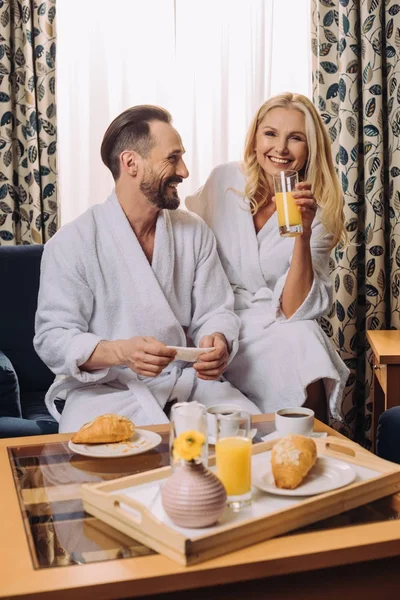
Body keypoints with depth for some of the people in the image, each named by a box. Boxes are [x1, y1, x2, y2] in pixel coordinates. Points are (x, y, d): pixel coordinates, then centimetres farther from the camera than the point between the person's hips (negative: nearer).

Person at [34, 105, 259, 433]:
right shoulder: (71, 243, -7)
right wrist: (120, 352, -29)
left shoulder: (195, 231, 6)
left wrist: (218, 342, -17)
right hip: (105, 390, -4)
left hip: (187, 381, 5)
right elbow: (53, 338, -11)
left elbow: (215, 310, 8)